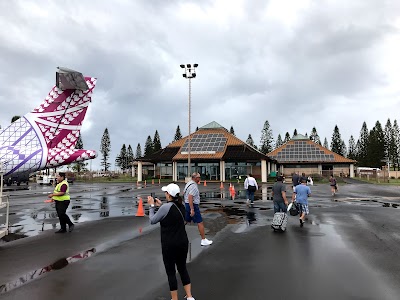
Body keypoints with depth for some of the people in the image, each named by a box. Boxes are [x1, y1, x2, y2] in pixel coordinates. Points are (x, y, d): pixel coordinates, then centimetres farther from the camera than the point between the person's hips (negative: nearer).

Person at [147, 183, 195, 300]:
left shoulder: (166, 207, -20)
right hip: (183, 242, 7)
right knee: (182, 269, 19)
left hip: (170, 245, -7)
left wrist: (152, 205, 2)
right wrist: (160, 205, 14)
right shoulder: (181, 205, 2)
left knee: (171, 272, 9)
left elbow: (152, 220, -8)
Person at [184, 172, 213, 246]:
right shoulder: (194, 186, -19)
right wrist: (192, 209, -28)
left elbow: (184, 193, 22)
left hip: (187, 204, 10)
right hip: (193, 205, -10)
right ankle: (203, 240, 4)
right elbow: (190, 197, -28)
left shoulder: (188, 183, 11)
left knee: (185, 221, 18)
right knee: (200, 223, -2)